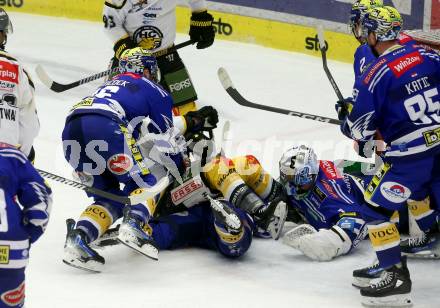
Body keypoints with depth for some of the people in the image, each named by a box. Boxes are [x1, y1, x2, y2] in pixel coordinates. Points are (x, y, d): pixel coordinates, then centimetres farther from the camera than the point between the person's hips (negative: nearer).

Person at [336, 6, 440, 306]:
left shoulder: (375, 75, -13)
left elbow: (359, 130, -8)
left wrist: (346, 118, 14)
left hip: (411, 154, -7)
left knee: (377, 205, 2)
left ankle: (397, 278, -4)